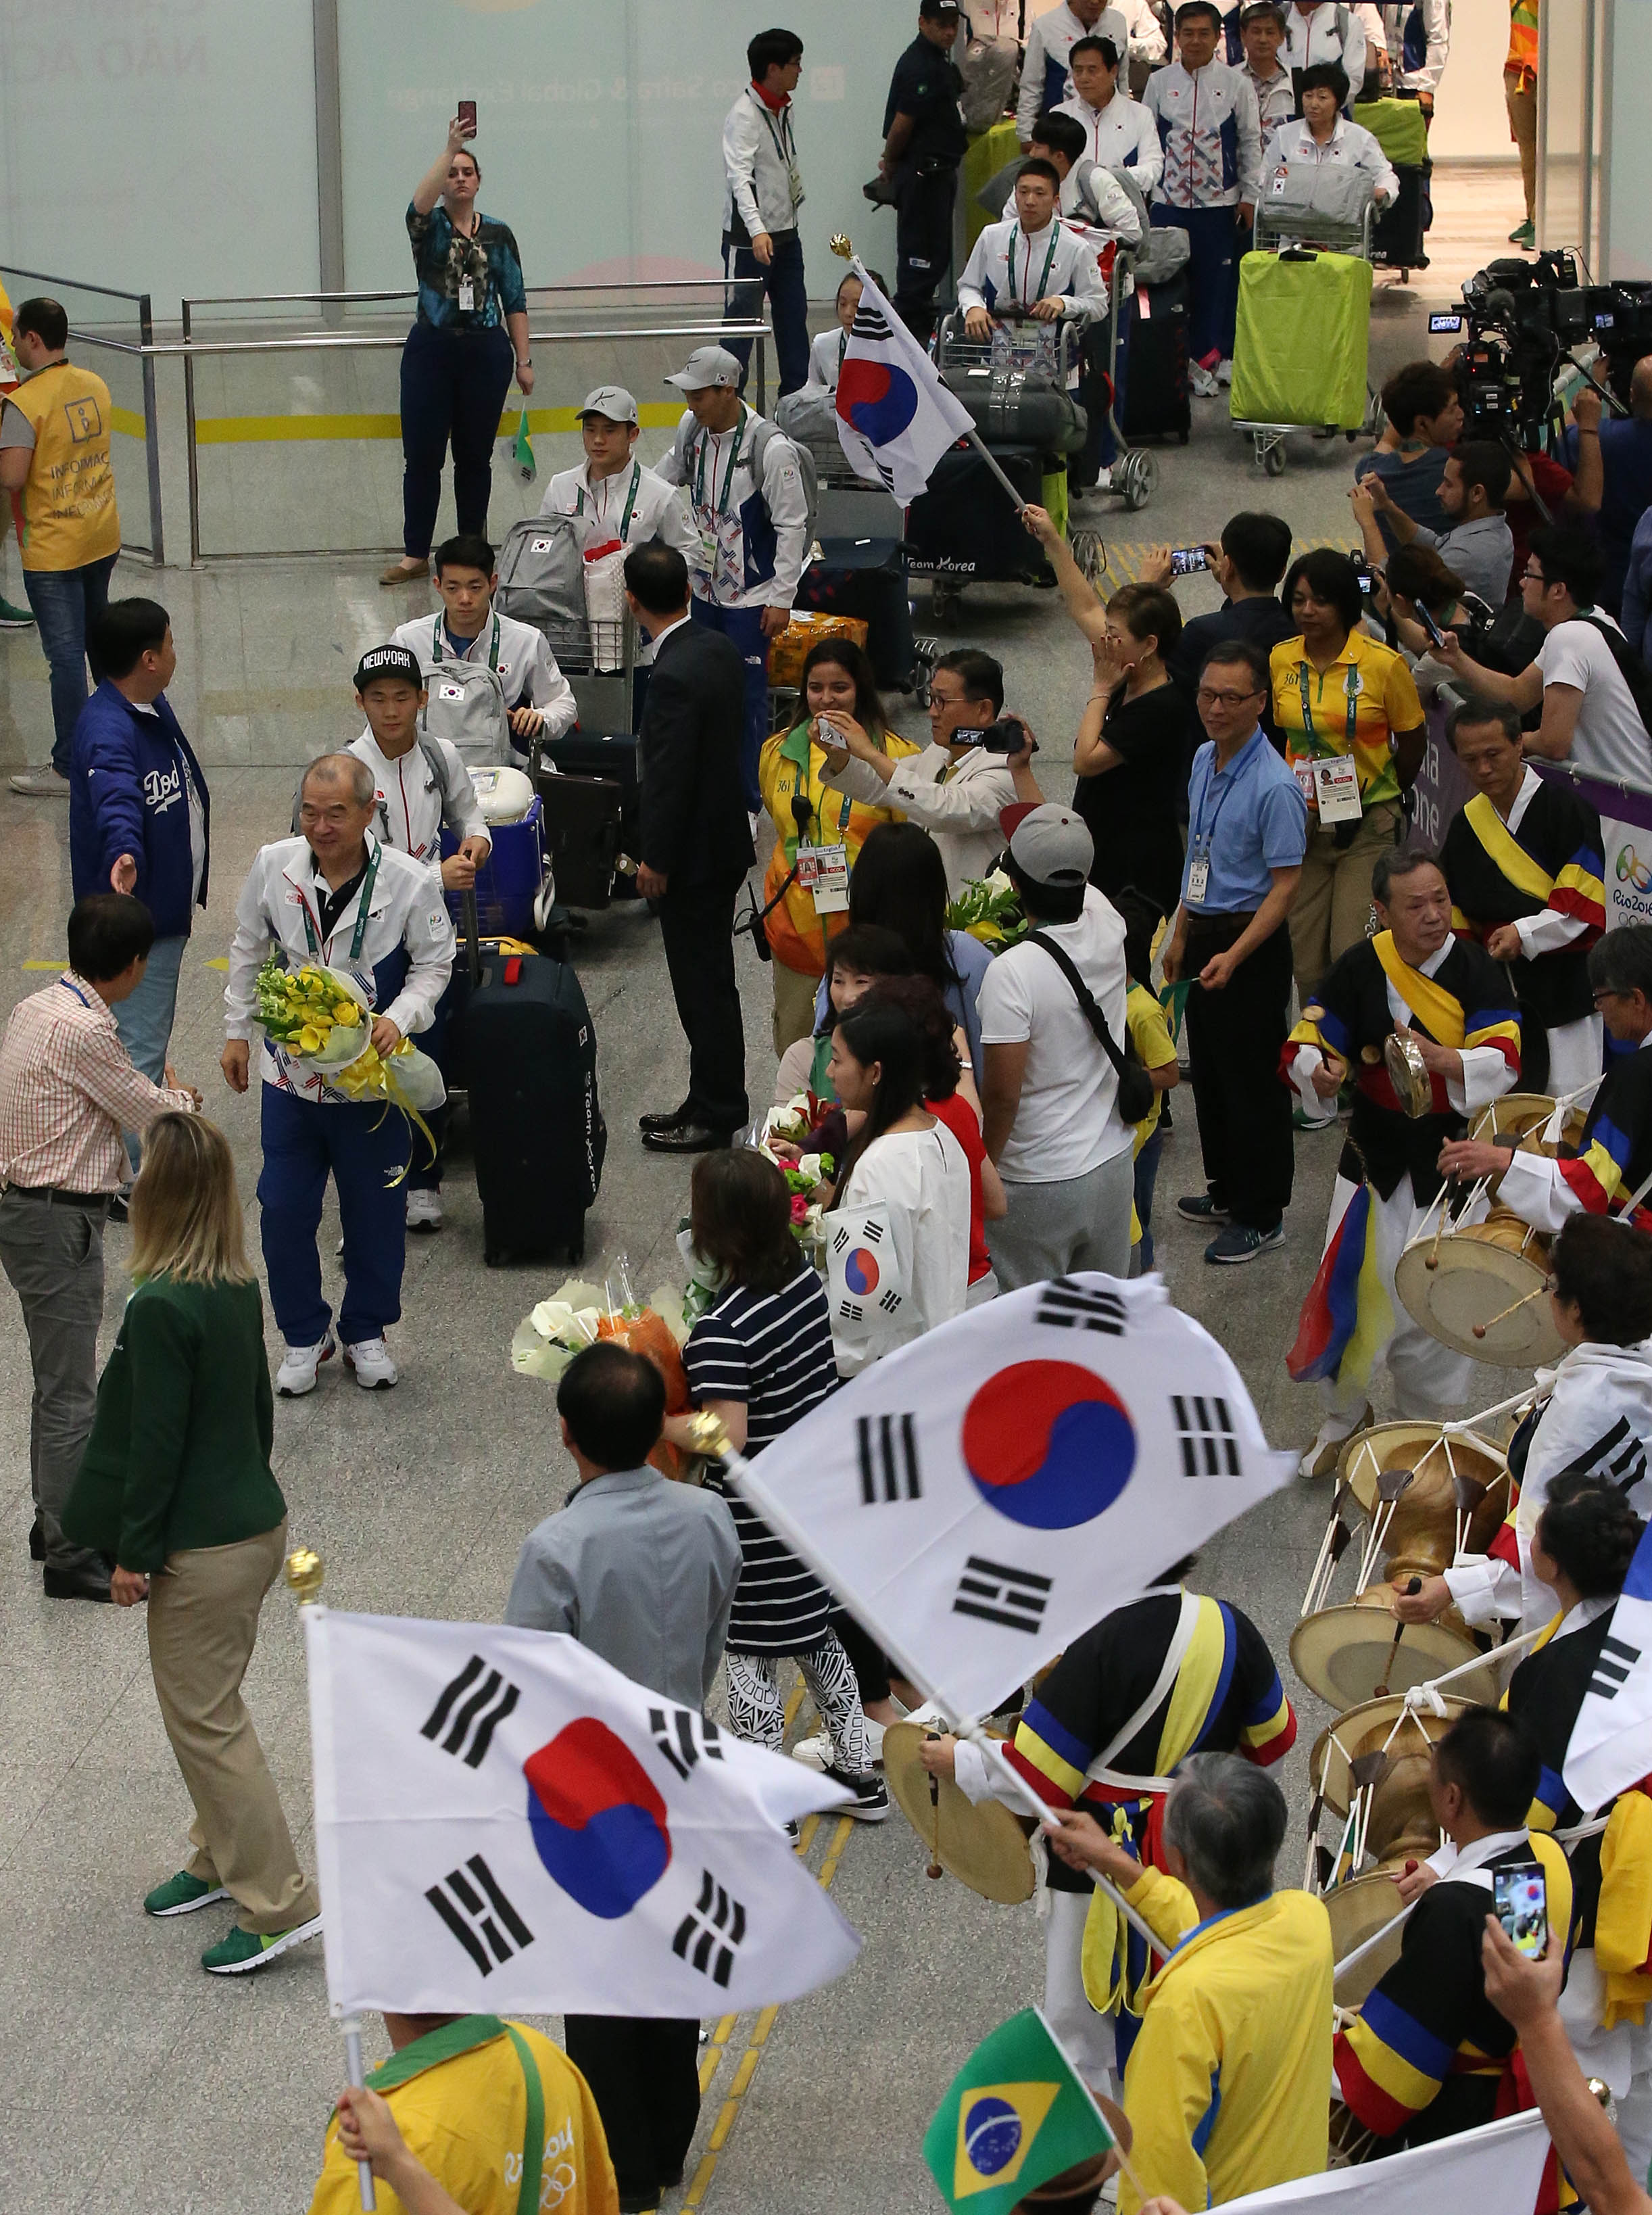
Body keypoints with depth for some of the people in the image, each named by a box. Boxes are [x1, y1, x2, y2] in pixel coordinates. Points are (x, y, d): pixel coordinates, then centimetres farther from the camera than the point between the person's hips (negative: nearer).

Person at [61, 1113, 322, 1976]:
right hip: (252, 1522, 9)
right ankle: (220, 1860, 36)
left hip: (204, 1549, -9)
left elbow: (155, 1444, -20)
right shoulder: (237, 1290, 2)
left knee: (204, 1719, 0)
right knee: (208, 1707, 22)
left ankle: (280, 1905, 3)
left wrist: (133, 1553, -12)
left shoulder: (161, 1307, -24)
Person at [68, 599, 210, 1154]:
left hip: (166, 906, 11)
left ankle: (143, 1150, 41)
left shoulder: (155, 708, 5)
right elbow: (116, 797, -48)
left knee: (150, 1041, 25)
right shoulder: (106, 729, -28)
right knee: (139, 1051, -6)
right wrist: (123, 852, -67)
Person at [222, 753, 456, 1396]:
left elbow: (434, 963, -1)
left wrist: (400, 1018, -18)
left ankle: (366, 1333, 31)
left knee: (375, 1212, 10)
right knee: (283, 1211, 6)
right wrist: (237, 1032, 11)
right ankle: (304, 1336, 25)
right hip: (291, 1073, 2)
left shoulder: (408, 882, -15)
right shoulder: (274, 866, -8)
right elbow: (249, 951, 8)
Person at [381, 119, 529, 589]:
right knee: (422, 456, 0)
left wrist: (524, 360, 3)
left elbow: (515, 301, 8)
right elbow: (419, 203, -24)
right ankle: (414, 555, 8)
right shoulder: (430, 228, 1)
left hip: (487, 352, 1)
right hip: (431, 351, -1)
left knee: (476, 456, 8)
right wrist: (450, 149, -29)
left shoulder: (498, 234, 7)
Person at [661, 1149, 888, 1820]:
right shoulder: (805, 1279, -4)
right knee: (818, 1635, 25)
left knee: (750, 1655, 9)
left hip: (758, 1524, -8)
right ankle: (859, 1771, 38)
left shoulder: (722, 1330, -28)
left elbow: (726, 1437, -30)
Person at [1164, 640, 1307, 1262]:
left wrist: (1234, 955, -27)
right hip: (1204, 933, 8)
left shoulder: (1274, 786, -22)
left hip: (1251, 943, -8)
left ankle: (1261, 1217, 11)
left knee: (1251, 1082, 0)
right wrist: (1181, 932, 20)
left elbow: (1285, 885, -20)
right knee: (1208, 1071, 18)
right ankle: (1227, 1192, 33)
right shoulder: (1204, 760, 5)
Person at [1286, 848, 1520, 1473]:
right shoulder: (1359, 968, -8)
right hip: (1376, 1157, 1)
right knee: (1352, 1287, 1)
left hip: (1453, 1157, -1)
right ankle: (1344, 1415, 26)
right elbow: (1307, 1042, -4)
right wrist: (1319, 1070, -27)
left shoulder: (1476, 970, -11)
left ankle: (1430, 1421, 31)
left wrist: (1439, 1059, -37)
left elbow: (1502, 1063, -19)